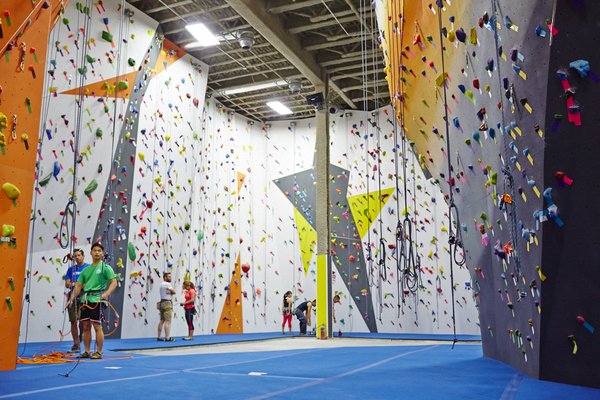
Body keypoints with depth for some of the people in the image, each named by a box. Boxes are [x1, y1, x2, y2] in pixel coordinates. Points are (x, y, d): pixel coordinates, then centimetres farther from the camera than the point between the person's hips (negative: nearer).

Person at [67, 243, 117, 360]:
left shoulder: (105, 267, 1)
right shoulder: (86, 270, 18)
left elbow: (114, 282, -7)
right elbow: (78, 285, 18)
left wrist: (106, 293, -22)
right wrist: (72, 299, 7)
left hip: (97, 300, -6)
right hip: (85, 300, 6)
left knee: (97, 326, -6)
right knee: (86, 326, 8)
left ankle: (98, 352, 0)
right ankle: (86, 352, 17)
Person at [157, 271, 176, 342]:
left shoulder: (161, 284, 19)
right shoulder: (167, 284, -11)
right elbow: (174, 292, -11)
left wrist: (169, 292, -5)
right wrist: (171, 292, 6)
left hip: (162, 302, 10)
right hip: (167, 303, -10)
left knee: (162, 320, 11)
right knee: (167, 321, -12)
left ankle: (159, 337, 13)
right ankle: (167, 337, -15)